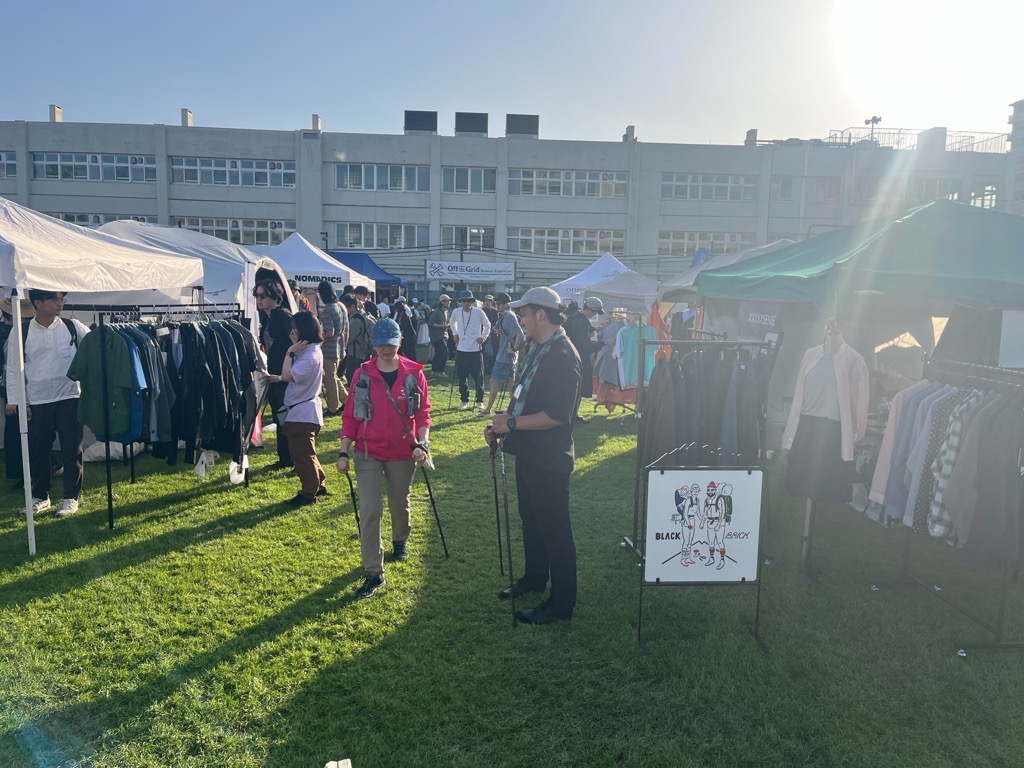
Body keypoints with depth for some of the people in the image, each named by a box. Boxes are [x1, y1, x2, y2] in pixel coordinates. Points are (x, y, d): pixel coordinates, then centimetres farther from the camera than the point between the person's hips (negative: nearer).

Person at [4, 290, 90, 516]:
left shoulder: (72, 327, 0)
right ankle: (40, 496, 28)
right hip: (37, 402, 1)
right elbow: (13, 368, 4)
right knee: (38, 450, 10)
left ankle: (71, 497, 16)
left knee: (71, 450, 3)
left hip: (69, 398, -1)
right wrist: (14, 400, -1)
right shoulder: (21, 331, 0)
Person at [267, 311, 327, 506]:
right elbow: (295, 376, 17)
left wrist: (290, 352, -18)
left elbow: (288, 375, -25)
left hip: (302, 412, -11)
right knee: (305, 453, 20)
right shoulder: (309, 350, 9)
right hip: (303, 410, 11)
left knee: (302, 454, -1)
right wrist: (280, 378, 5)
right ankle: (318, 485, 30)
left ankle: (308, 493, 10)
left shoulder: (310, 356, -23)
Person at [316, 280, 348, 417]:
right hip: (340, 348, 8)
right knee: (334, 376, 20)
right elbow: (346, 329, 13)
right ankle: (347, 400, 20)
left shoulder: (327, 310, -18)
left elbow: (329, 333, -24)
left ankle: (333, 408, 11)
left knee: (329, 379, 3)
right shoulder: (341, 306, 7)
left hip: (329, 349, -8)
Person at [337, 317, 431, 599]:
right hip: (368, 453, 0)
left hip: (402, 453, 1)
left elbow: (423, 411, -2)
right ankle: (373, 573, 3)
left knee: (400, 504, 18)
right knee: (370, 511, -5)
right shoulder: (362, 374, -4)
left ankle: (400, 541, 49)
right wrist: (343, 452, -5)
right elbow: (350, 415, -1)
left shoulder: (414, 373, -5)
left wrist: (422, 443, -15)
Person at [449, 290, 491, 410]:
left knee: (478, 377, 3)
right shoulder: (456, 312, -1)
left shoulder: (479, 312, -8)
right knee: (462, 377, 6)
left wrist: (483, 337, -2)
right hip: (461, 349, 2)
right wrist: (455, 334, 10)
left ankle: (479, 400, 17)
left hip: (476, 349, -2)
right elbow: (452, 323, 22)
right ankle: (464, 400, 19)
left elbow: (487, 325, 7)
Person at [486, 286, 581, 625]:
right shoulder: (538, 350, 9)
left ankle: (561, 603, 17)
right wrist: (501, 426, 5)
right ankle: (534, 578, 43)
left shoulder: (562, 356, -22)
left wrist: (512, 423, -20)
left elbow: (557, 415, -28)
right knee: (531, 520, 23)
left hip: (549, 459, -10)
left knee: (554, 528, 3)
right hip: (529, 453, 10)